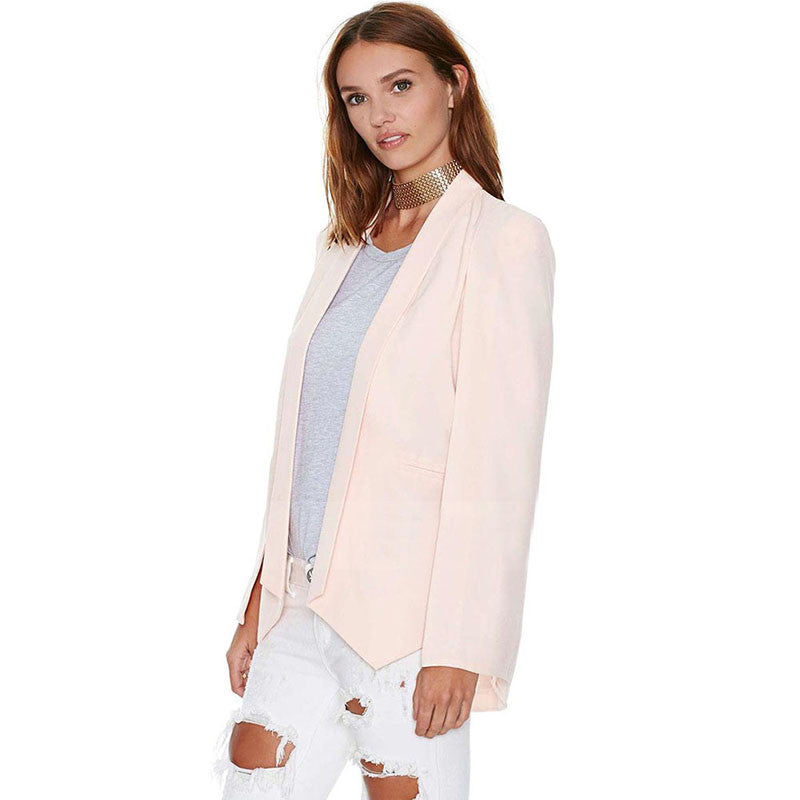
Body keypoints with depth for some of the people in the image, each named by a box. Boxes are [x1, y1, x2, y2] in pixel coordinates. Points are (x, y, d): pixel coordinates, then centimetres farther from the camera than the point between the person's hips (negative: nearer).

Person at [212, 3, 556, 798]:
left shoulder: (502, 240, -6)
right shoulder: (344, 242, 15)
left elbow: (497, 461, -12)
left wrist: (460, 646, -15)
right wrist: (260, 602, 13)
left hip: (408, 612, -6)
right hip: (306, 600, 6)